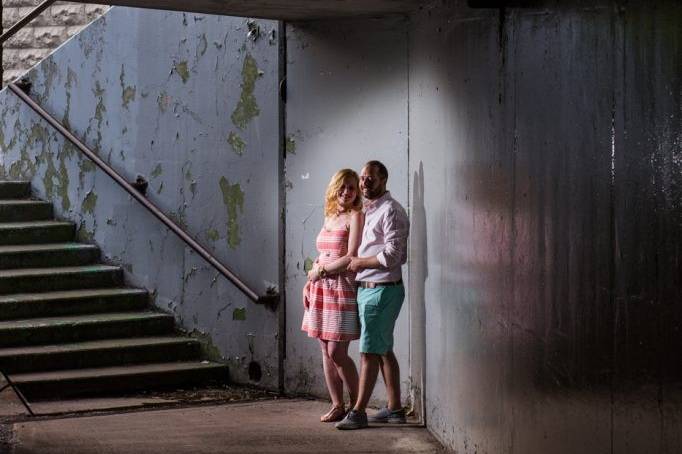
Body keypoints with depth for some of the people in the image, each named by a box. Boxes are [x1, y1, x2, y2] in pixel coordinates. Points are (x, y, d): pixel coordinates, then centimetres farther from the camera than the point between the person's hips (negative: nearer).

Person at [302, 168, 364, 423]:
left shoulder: (355, 217, -6)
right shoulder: (329, 218, 17)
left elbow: (351, 258, -14)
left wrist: (321, 270, -8)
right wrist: (310, 282, 10)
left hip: (342, 288, -7)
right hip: (321, 289, 7)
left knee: (337, 353, -9)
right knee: (326, 352, 6)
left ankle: (356, 405, 4)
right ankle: (337, 406, 12)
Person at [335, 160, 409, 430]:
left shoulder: (390, 211, -13)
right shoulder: (368, 210, 17)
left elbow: (392, 255, -21)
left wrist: (360, 262, -10)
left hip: (382, 289, -10)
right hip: (366, 287, 10)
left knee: (369, 352, -7)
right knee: (384, 351, 13)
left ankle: (358, 412, -5)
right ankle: (394, 408, 18)